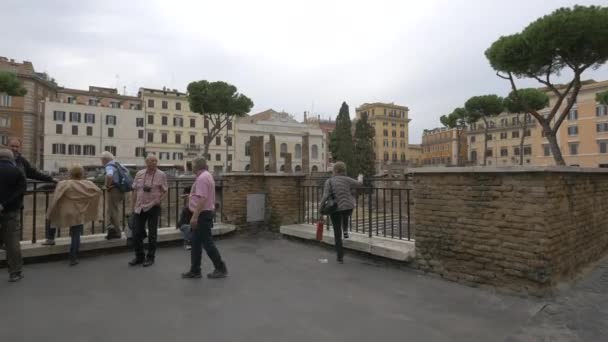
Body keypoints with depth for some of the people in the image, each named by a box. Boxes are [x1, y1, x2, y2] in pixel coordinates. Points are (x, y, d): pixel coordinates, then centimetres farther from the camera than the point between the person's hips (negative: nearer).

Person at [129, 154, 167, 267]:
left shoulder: (161, 175, -4)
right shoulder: (139, 174, 5)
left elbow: (164, 191, -2)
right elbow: (135, 191, 9)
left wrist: (159, 200, -18)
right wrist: (133, 206, 8)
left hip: (153, 207, -3)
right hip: (139, 208, 3)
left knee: (152, 234, 6)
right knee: (136, 233, 7)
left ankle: (150, 258, 21)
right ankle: (139, 257, 26)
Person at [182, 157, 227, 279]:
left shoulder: (202, 178, -17)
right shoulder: (207, 176, 16)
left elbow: (202, 199, -26)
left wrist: (195, 216, -26)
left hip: (202, 215, -11)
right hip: (203, 214, 11)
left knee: (207, 242, -3)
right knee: (196, 243, 13)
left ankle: (221, 268, 7)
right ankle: (195, 270, 20)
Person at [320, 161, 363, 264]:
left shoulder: (329, 182, -6)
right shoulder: (347, 180, -6)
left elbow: (325, 197, -14)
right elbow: (359, 183, 10)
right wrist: (360, 178, 33)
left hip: (335, 210, 0)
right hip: (348, 209, 0)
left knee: (337, 234, 14)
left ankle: (340, 257, 14)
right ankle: (345, 230, 30)